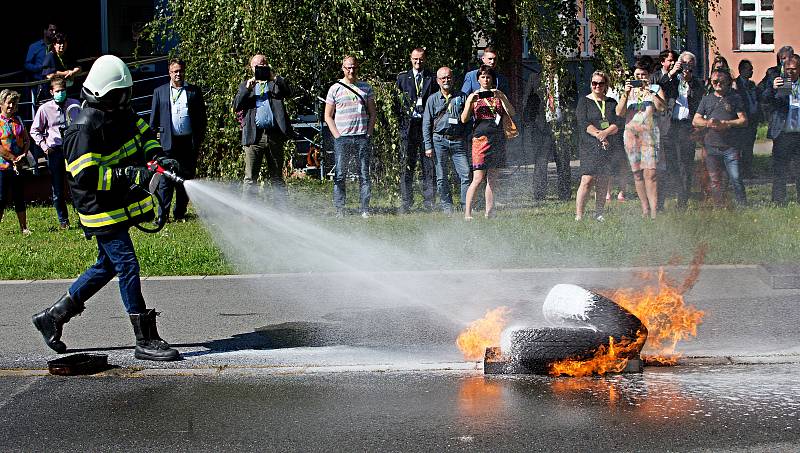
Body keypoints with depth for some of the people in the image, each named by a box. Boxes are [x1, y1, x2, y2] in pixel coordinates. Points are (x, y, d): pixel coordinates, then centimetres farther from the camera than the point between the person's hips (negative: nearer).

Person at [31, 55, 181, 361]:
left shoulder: (121, 115, 5)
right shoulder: (85, 129, -21)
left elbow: (145, 136, 19)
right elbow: (86, 176, -27)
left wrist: (158, 158, -3)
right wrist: (131, 175, -28)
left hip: (121, 206, 10)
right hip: (101, 210, -10)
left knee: (107, 266, 18)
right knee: (128, 267, -9)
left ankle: (52, 316, 30)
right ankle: (146, 341, -5)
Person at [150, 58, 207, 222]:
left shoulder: (194, 91, 11)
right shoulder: (160, 92, 11)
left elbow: (202, 117, 10)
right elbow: (153, 118, 11)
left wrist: (199, 139, 1)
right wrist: (155, 138, 1)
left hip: (189, 142, 1)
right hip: (168, 142, -1)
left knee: (186, 179, 5)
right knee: (165, 180, -5)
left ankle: (180, 213, 15)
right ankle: (163, 214, -1)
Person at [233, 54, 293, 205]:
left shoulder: (276, 83, 15)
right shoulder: (245, 85, 17)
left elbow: (287, 93, -4)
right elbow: (236, 106, 4)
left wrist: (274, 77, -11)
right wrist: (247, 88, -7)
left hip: (274, 136, 0)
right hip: (254, 136, 0)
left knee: (277, 178, 6)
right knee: (250, 178, -2)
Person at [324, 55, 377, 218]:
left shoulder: (366, 88, 12)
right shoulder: (335, 89, 6)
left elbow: (373, 113, 14)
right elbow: (328, 116, 7)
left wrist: (369, 133, 1)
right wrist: (337, 135, -4)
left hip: (362, 137, 1)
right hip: (342, 137, -1)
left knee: (364, 175, 1)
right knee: (339, 175, -3)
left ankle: (365, 209, 4)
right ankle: (339, 209, 0)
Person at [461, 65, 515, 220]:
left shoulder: (499, 95, 14)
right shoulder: (473, 97, 8)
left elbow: (511, 113, 0)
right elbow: (464, 119, -1)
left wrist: (501, 97, -12)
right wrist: (470, 102, -15)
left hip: (498, 139, 3)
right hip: (481, 138, -3)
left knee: (493, 179, 3)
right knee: (478, 179, -11)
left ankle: (489, 212, 6)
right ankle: (467, 212, -9)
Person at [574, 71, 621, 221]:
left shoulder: (611, 103, 15)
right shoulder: (584, 102, 5)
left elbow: (617, 125, 4)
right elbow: (583, 124, -7)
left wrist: (604, 133, -14)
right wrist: (598, 135, -19)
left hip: (607, 147, 4)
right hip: (589, 147, -4)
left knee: (602, 182, 4)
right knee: (587, 180, -14)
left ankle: (599, 214, 11)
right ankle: (578, 216, -15)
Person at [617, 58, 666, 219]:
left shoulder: (656, 89, 10)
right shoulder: (629, 90, 16)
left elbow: (661, 107, -7)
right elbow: (619, 112, 6)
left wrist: (649, 91, -12)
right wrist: (625, 94, -6)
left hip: (650, 133, -3)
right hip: (630, 132, 3)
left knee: (650, 173, -14)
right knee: (637, 173, 2)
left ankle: (653, 212, -16)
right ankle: (645, 209, 10)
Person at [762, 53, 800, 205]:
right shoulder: (778, 83, 2)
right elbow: (765, 99, -16)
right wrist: (773, 88, -34)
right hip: (782, 134, -2)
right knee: (779, 171, 1)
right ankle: (778, 202, 6)